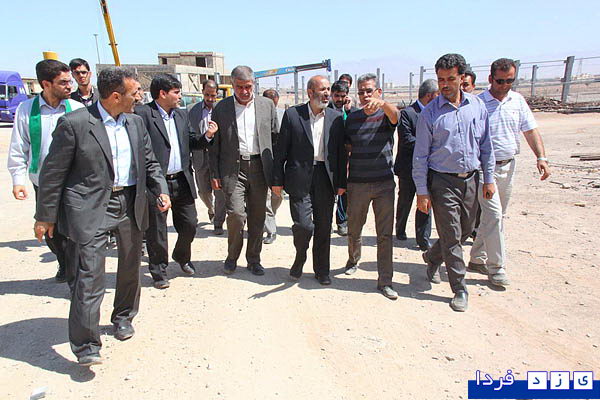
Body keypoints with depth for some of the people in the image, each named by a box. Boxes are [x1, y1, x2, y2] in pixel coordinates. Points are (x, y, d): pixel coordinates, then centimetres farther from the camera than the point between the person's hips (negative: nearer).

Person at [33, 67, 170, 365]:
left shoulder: (136, 122, 8)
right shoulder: (74, 124, -10)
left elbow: (150, 163, 16)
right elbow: (53, 172, -7)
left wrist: (161, 191, -1)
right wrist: (45, 216, -5)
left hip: (131, 205, 6)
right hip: (91, 208, -6)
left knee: (130, 266, 17)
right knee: (90, 273, -8)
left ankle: (123, 316, 39)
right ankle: (86, 344, 3)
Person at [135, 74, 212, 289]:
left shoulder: (182, 114, 13)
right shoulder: (142, 113, -9)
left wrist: (206, 136, -1)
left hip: (182, 181, 6)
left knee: (189, 224, 12)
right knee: (156, 231, 7)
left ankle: (182, 257, 39)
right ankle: (158, 271, 25)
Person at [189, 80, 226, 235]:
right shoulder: (194, 110, 7)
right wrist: (189, 158, 7)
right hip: (201, 155, 3)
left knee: (220, 191, -2)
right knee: (203, 191, 12)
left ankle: (218, 223, 9)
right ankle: (211, 210, 43)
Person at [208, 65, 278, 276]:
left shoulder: (267, 105, 6)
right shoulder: (221, 108, 3)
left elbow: (275, 138, 10)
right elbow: (214, 145, 5)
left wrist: (277, 171, 6)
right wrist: (214, 174, 0)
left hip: (259, 167, 2)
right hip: (233, 168, -2)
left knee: (257, 217, 7)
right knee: (236, 213, -11)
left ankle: (254, 259, 24)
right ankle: (232, 256, 14)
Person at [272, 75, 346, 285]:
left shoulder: (336, 118, 7)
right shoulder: (292, 114, 0)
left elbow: (341, 152, 9)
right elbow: (281, 149, 0)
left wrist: (341, 182, 5)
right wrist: (277, 180, -2)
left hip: (326, 178, 3)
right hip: (300, 178, -2)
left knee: (324, 227, 9)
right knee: (303, 224, -8)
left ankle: (321, 270, 26)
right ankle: (300, 258, 24)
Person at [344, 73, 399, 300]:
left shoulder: (386, 114, 0)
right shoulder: (352, 118, 8)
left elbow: (395, 115, -25)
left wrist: (382, 103, -46)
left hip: (384, 182, -2)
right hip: (357, 183, 2)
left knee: (385, 234, 1)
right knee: (354, 229, 14)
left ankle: (385, 281, 10)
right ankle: (353, 260, 43)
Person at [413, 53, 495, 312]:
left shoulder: (477, 106, 3)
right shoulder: (430, 113, -7)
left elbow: (485, 145, 10)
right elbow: (420, 155, -6)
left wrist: (488, 178, 8)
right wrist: (422, 191, -9)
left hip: (470, 179, 4)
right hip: (443, 181, -4)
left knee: (466, 230, 15)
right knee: (451, 236, -1)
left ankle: (432, 258, 42)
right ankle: (460, 290, 13)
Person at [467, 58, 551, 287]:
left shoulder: (517, 101, 8)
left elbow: (531, 131, 10)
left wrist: (541, 157, -2)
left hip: (508, 166, 6)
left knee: (496, 216, 11)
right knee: (493, 215, -11)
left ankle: (477, 259, 25)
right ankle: (496, 268, -1)